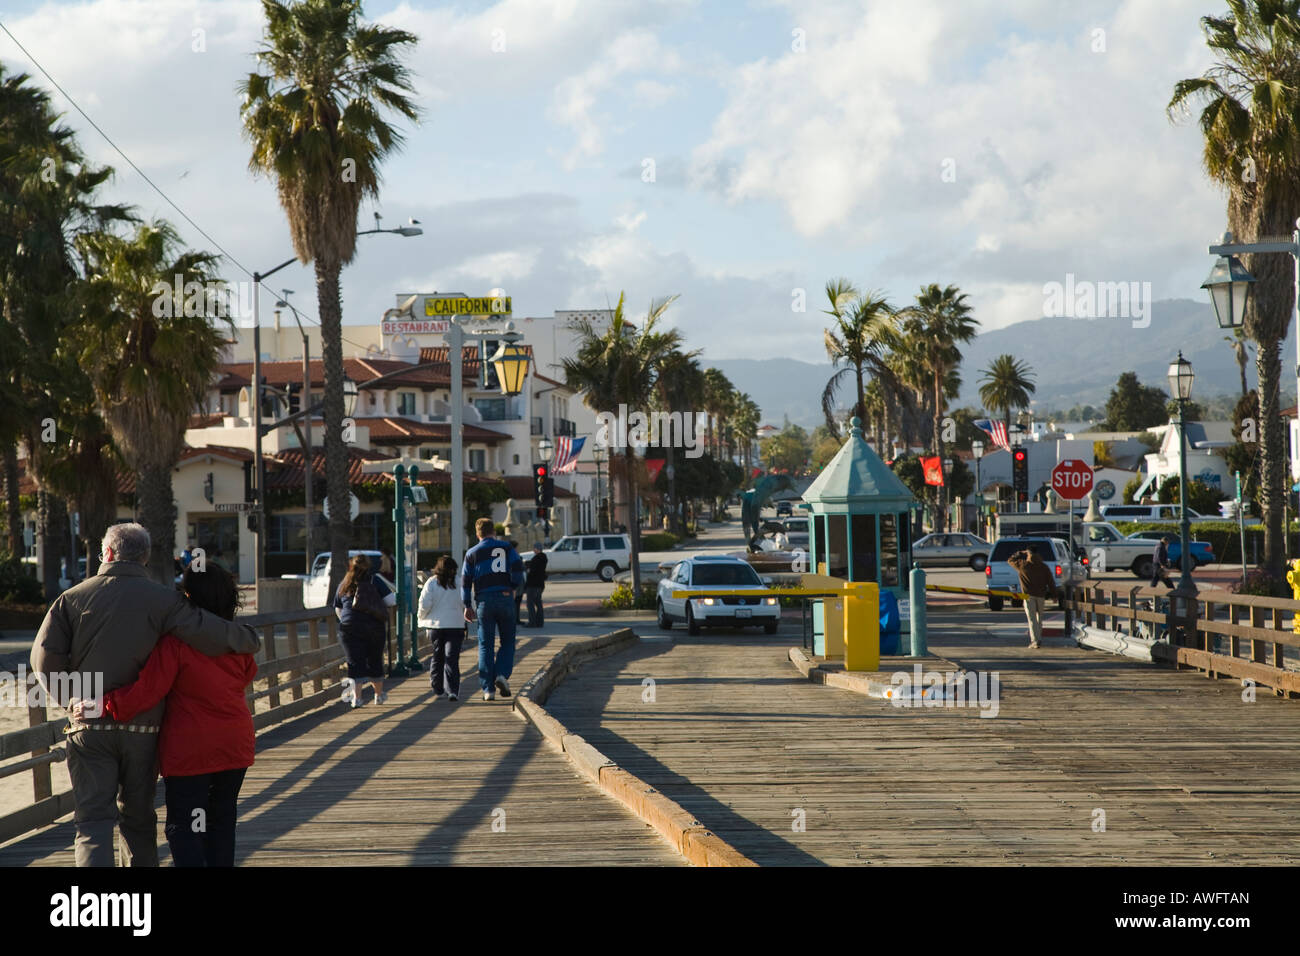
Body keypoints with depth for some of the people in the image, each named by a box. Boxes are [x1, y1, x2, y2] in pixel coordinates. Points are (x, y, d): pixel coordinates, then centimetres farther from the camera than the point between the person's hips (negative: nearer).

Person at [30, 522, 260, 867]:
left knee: (94, 819, -2)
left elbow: (44, 657, -4)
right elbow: (210, 632, -12)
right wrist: (249, 639, 7)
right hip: (143, 728, 0)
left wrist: (74, 697, 11)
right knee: (137, 817, 15)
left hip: (89, 726, 0)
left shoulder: (72, 598, 2)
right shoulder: (162, 599, -3)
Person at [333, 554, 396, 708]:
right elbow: (391, 600, -7)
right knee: (375, 661, 14)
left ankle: (356, 696, -13)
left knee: (355, 662, 1)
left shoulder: (344, 584, 9)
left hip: (350, 628, 1)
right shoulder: (374, 580, -1)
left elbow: (337, 610, 17)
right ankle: (379, 694, 28)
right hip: (374, 626, -1)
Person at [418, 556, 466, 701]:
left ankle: (438, 691, 15)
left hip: (436, 625, 1)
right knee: (452, 659, -4)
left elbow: (425, 603, -6)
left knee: (437, 658, 13)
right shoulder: (459, 581, -3)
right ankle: (452, 691, -14)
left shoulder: (432, 582, -2)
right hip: (456, 625, -1)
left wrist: (421, 617, 11)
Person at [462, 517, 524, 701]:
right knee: (507, 642, 12)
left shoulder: (472, 553, 7)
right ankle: (502, 675, -12)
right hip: (505, 599, 0)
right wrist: (515, 587, 7)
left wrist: (468, 606, 12)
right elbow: (518, 567, -8)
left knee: (485, 646, 3)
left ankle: (488, 689, -2)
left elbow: (465, 581, 5)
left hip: (483, 601, 0)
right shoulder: (506, 547, 6)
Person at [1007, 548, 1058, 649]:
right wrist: (1053, 595, 15)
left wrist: (1021, 554, 19)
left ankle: (1034, 641, -15)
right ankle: (1039, 638, 25)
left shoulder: (1023, 565, -4)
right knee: (1039, 617, 19)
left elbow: (1010, 560, 11)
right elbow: (1051, 581, 8)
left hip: (1028, 595, -3)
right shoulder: (1043, 567, 5)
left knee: (1032, 619, -6)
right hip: (1041, 595, 3)